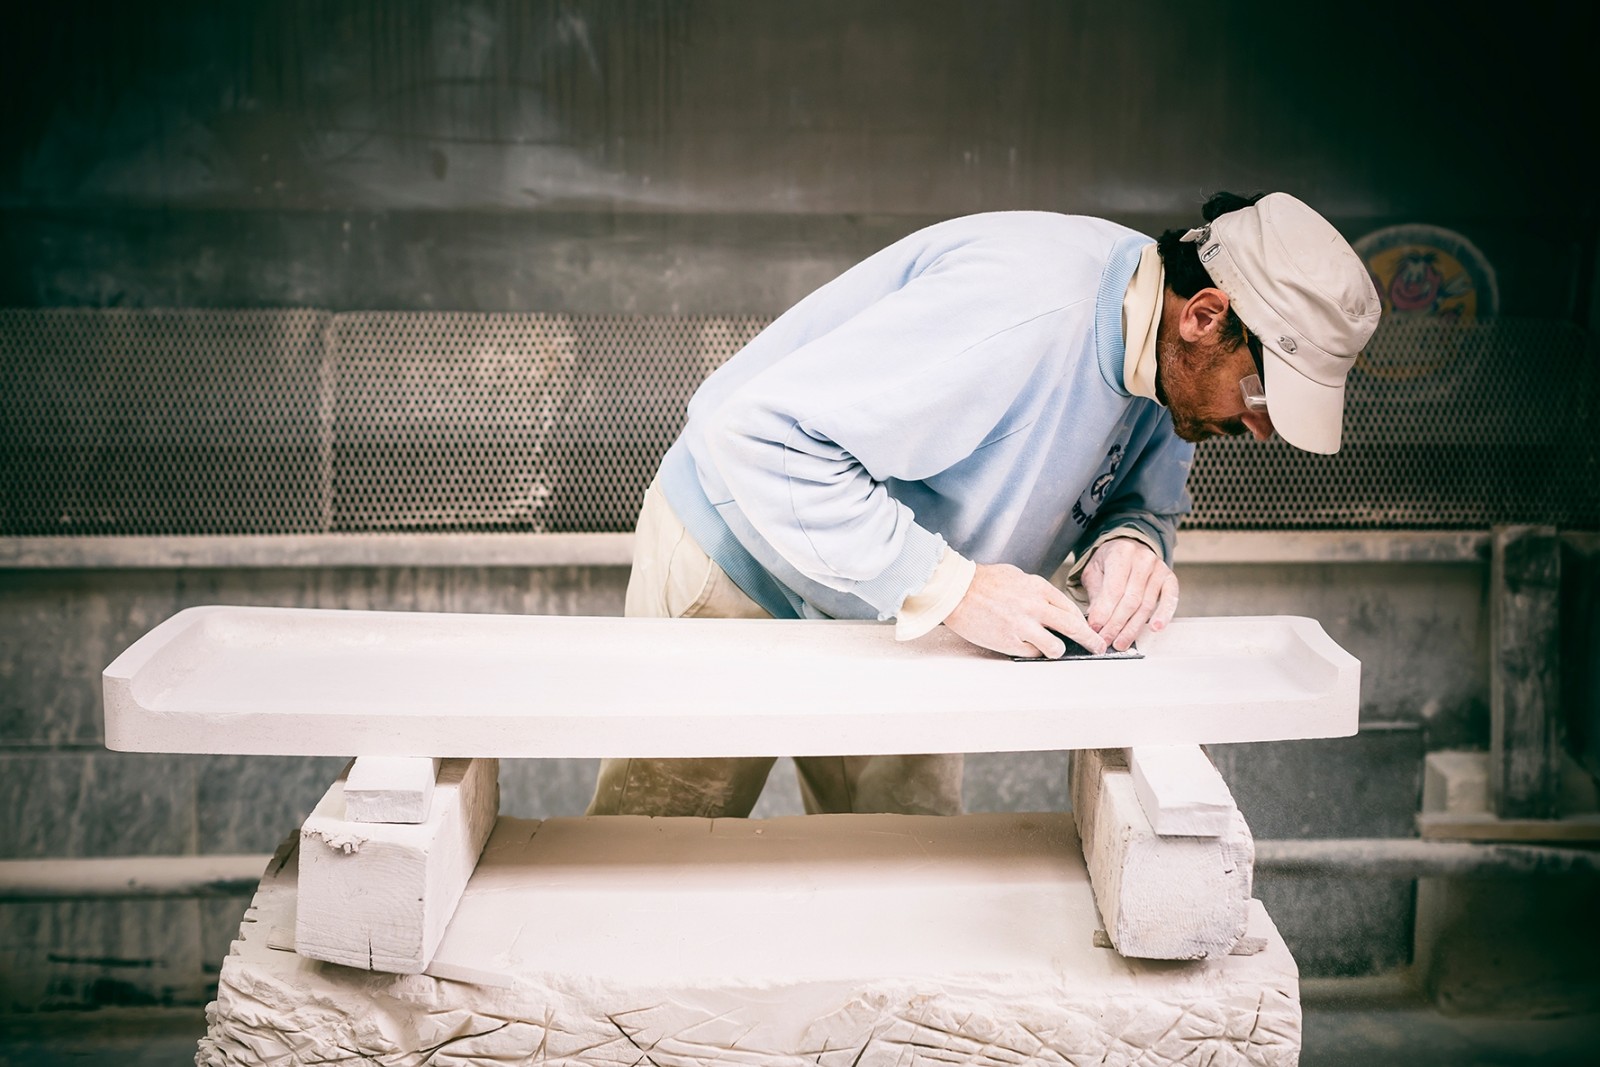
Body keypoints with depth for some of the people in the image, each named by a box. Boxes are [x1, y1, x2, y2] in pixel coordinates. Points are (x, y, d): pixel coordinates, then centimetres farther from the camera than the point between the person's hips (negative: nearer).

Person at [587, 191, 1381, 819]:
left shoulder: (1159, 344, -9)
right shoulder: (1025, 307, -37)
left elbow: (1149, 493, 8)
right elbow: (762, 433, -38)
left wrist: (1131, 541, -18)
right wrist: (950, 587, -38)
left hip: (889, 615, 8)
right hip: (741, 567, -7)